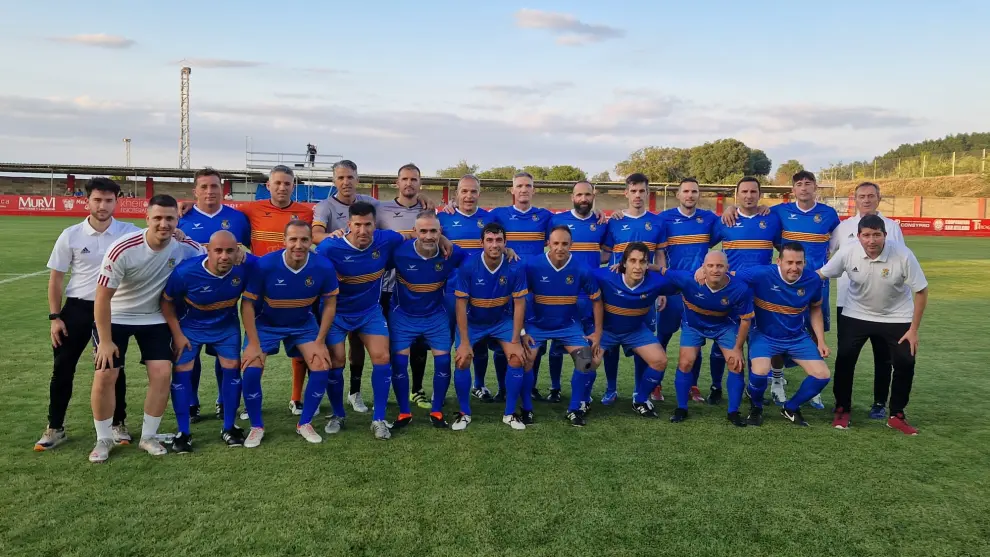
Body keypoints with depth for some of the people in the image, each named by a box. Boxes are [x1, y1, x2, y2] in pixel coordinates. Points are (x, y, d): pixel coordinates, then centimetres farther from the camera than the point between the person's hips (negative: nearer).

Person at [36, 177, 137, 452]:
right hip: (76, 308, 1)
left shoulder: (130, 233, -5)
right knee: (62, 368, 4)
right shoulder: (70, 236, -3)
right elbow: (56, 277, 2)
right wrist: (54, 316, -2)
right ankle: (55, 428, 19)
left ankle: (118, 424, 22)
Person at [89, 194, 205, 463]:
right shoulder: (123, 249, -28)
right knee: (105, 376, -6)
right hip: (116, 317, -2)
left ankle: (148, 437, 12)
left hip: (155, 318, 3)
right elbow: (103, 296, -20)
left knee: (162, 373, -6)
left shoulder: (185, 247, -19)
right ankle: (104, 439, 14)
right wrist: (105, 341, -18)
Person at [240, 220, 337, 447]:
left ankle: (305, 423, 11)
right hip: (265, 323, -1)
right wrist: (253, 343, -18)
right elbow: (248, 303, -17)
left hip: (303, 324, 2)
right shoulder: (264, 265, -28)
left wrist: (320, 342, -9)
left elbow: (329, 304, -8)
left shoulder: (324, 267, -23)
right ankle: (256, 427, 8)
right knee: (251, 369, -16)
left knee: (322, 367, -11)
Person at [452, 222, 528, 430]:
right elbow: (461, 304, -19)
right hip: (472, 322, -1)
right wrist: (464, 342, -20)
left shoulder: (515, 267, -22)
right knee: (462, 361, -15)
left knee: (516, 359, -13)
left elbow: (519, 304, -13)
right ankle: (464, 413, 7)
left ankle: (509, 414, 5)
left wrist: (515, 340, -14)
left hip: (502, 321, 1)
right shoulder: (468, 266, -25)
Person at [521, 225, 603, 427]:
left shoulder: (582, 268, -15)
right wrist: (521, 331, -10)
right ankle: (526, 409, 4)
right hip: (537, 324, -1)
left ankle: (575, 409, 5)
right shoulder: (532, 265, -19)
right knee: (525, 358, -18)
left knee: (585, 359, -15)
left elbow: (596, 300, -1)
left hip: (569, 325, 1)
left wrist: (597, 331, -2)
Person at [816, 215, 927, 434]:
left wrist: (914, 330, -13)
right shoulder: (847, 253, -20)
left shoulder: (903, 255, -23)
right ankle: (842, 410, 12)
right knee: (844, 359, -7)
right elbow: (820, 275, -7)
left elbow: (921, 291, -13)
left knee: (905, 363, -7)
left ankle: (896, 415, 13)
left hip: (896, 317, 0)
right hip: (856, 315, 1)